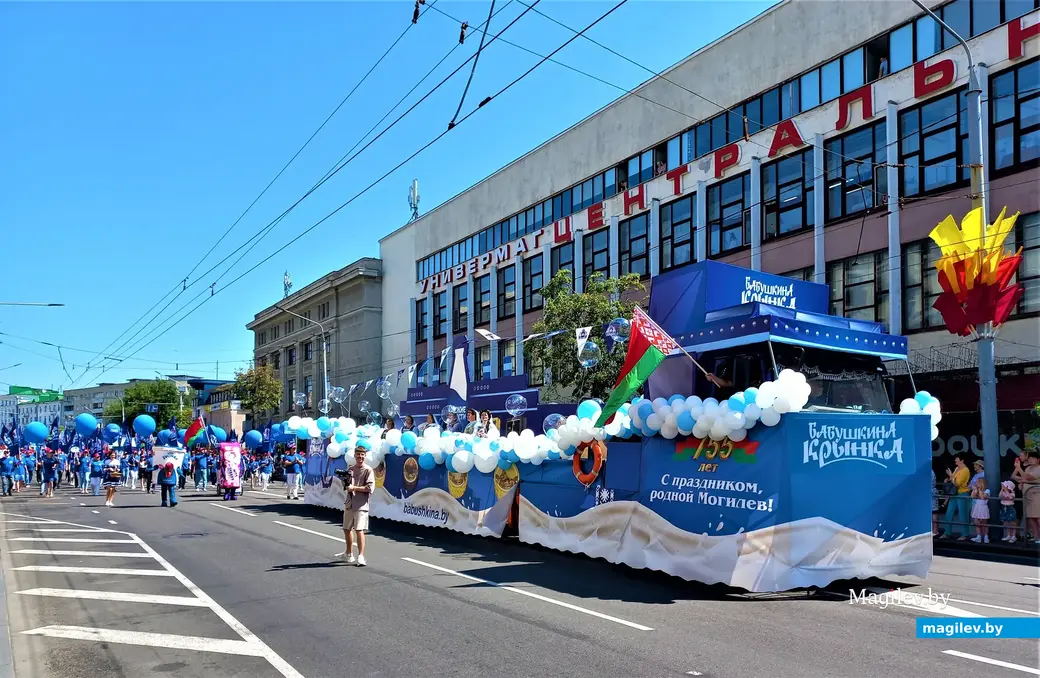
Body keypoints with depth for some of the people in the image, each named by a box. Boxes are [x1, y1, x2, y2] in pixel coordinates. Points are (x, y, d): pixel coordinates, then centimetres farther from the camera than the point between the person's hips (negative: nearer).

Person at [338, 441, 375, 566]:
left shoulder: (368, 470, -7)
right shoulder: (350, 469, 12)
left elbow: (370, 488, -16)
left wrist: (354, 488, -16)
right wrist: (346, 486, -3)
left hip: (361, 505, -7)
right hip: (349, 504, 7)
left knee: (359, 530, -15)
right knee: (347, 529, 18)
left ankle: (361, 556, -12)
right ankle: (349, 553, 37)